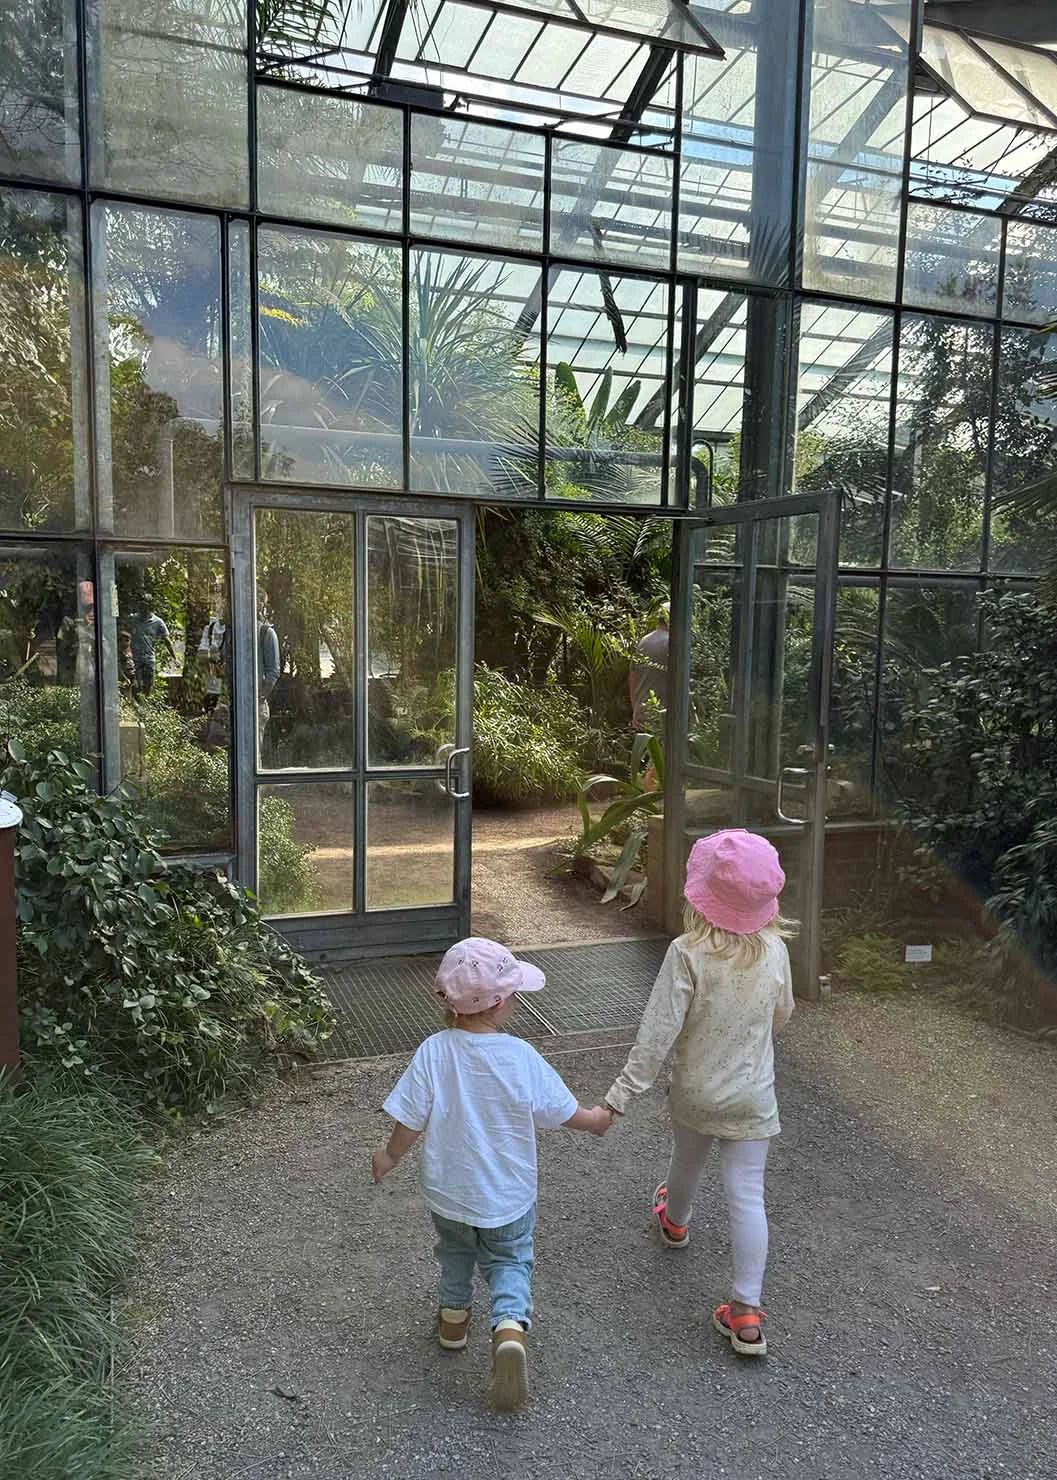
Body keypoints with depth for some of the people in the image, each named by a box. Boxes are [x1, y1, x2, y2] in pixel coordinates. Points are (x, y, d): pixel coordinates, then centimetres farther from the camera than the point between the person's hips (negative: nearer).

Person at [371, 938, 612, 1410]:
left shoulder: (433, 1052, -21)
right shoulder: (521, 1057, -22)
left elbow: (410, 1123, -13)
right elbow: (566, 1113, -10)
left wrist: (389, 1156, 8)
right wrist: (598, 1119, 12)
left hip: (448, 1191, 2)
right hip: (509, 1197, -2)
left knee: (455, 1251, 30)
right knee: (509, 1262, 21)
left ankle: (453, 1318, 47)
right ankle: (510, 1327, -2)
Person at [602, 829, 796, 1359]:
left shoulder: (687, 954, -26)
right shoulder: (775, 951, -13)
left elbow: (657, 1033, -26)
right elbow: (780, 1018, 4)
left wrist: (621, 1094, -20)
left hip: (695, 1093, -1)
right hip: (752, 1097, 1)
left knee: (686, 1162, 27)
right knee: (747, 1195, 6)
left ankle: (675, 1221, 57)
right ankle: (747, 1311, 6)